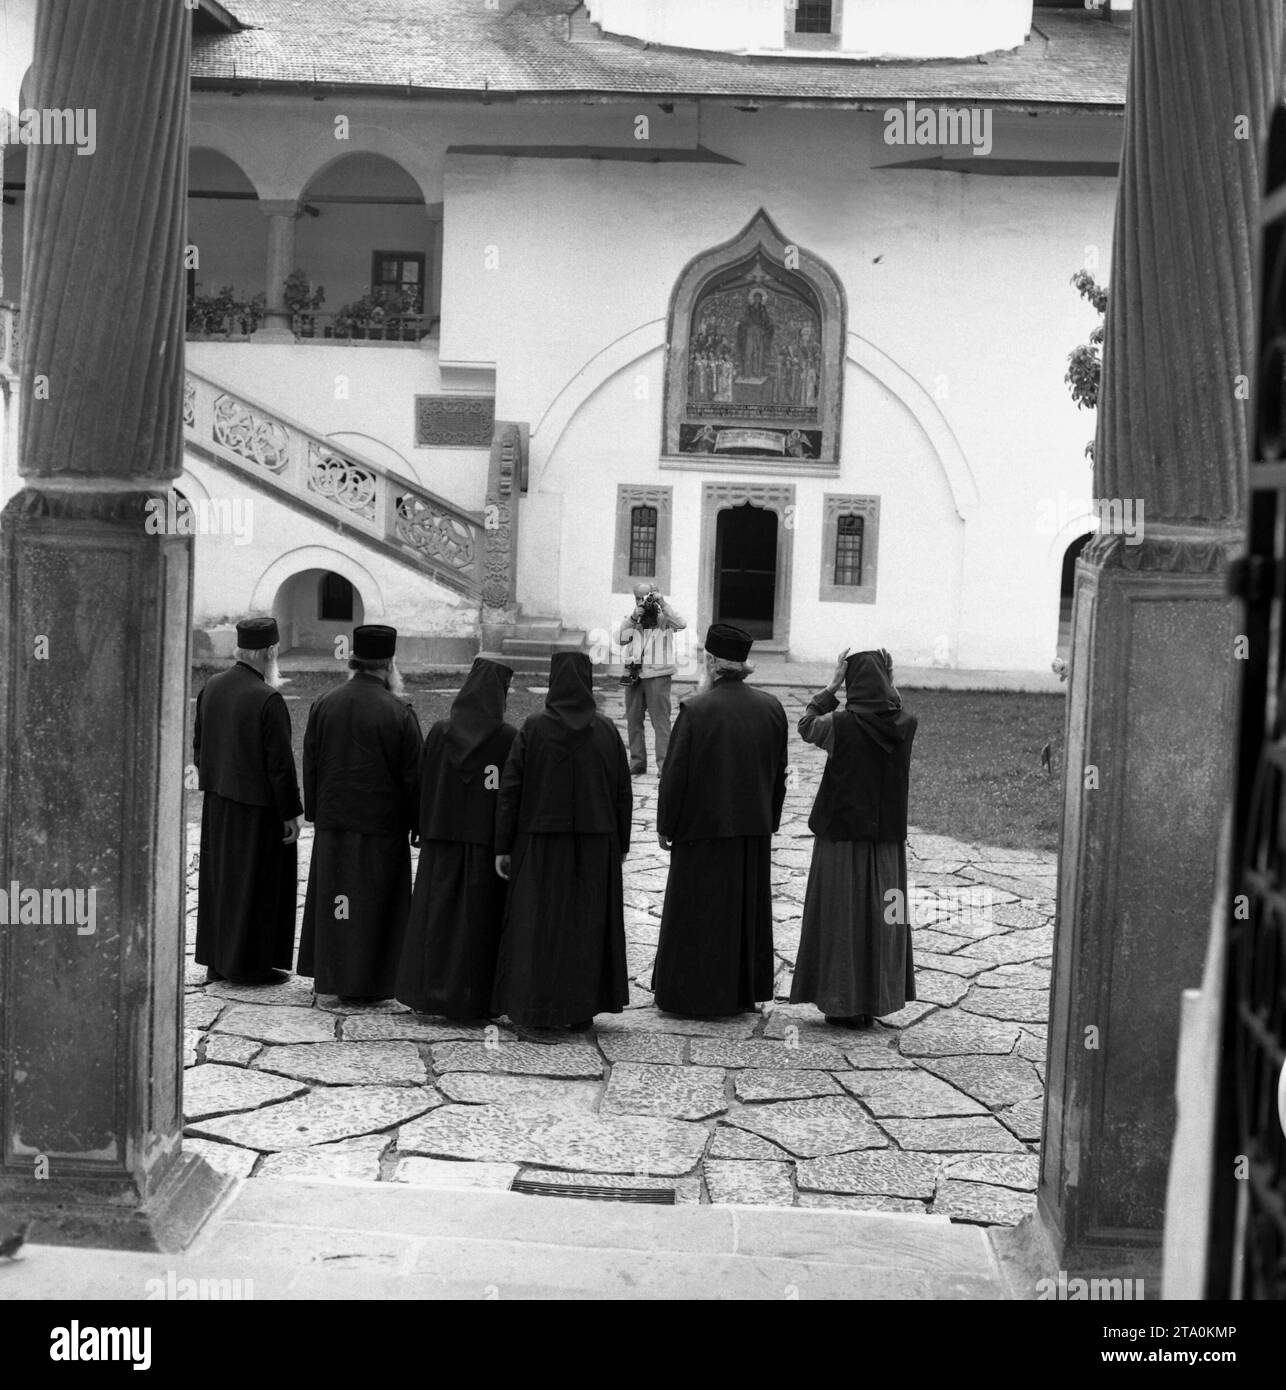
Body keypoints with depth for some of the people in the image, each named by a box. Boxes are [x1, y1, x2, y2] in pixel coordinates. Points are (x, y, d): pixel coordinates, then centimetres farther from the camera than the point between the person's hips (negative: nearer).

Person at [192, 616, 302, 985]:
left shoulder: (211, 687, 1)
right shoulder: (267, 699, -21)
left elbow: (198, 744, 11)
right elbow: (280, 763, -18)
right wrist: (291, 814, -11)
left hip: (217, 801, 7)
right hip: (257, 805, -7)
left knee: (218, 877, 16)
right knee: (256, 882, 5)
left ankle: (215, 960, 25)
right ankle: (248, 964, 12)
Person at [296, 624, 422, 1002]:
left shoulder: (323, 705, 1)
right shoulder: (399, 713, -12)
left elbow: (310, 765, 8)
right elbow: (412, 775, -8)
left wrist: (315, 812, 18)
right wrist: (418, 823, 1)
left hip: (333, 819, 4)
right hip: (382, 822, -4)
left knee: (333, 898, 13)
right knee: (375, 900, 5)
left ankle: (330, 976, 20)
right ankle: (367, 982, 9)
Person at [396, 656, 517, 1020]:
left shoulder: (439, 732, -1)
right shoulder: (509, 739, -10)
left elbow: (423, 785, 4)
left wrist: (425, 831, 13)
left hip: (442, 839, 3)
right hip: (487, 841, -3)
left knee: (436, 914, 11)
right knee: (478, 919, 5)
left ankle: (426, 991, 14)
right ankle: (470, 998, 8)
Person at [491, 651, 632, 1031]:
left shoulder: (533, 729, -8)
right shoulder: (607, 730, -3)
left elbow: (510, 789, -7)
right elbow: (623, 793, 0)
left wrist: (502, 847, 0)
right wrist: (621, 844, 11)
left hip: (542, 844, -1)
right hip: (596, 843, 2)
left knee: (539, 923, 8)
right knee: (587, 924, 11)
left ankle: (535, 1010, 10)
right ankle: (583, 1010, 16)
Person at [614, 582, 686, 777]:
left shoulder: (663, 616, 0)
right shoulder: (630, 616, 10)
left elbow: (681, 625, -19)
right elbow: (620, 638, -3)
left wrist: (662, 603, -19)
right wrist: (633, 618, -14)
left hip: (657, 675, -4)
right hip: (633, 674, 4)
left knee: (661, 720, -7)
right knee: (633, 720, 8)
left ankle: (665, 765, -9)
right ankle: (637, 764, 17)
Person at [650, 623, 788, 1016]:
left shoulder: (695, 709, -15)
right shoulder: (771, 708, 0)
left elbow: (675, 773, -12)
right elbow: (779, 772, 7)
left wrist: (665, 825, -2)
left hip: (703, 824, -5)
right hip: (754, 827, 5)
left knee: (698, 912, 6)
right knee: (748, 908, 14)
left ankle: (691, 994, 12)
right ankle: (743, 992, 22)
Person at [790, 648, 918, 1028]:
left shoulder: (842, 723, -16)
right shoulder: (905, 722, -5)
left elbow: (807, 727, 3)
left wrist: (831, 687, 4)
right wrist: (887, 680, 11)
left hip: (843, 834, -4)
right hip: (888, 836, 4)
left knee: (841, 915, 6)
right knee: (880, 914, 13)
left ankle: (844, 1004, 10)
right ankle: (877, 998, 19)